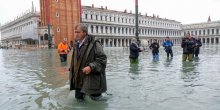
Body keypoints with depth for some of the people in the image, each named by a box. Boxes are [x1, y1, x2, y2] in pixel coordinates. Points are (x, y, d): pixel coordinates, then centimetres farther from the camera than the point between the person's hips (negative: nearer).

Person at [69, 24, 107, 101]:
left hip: (91, 79, -7)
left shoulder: (94, 44, -14)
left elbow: (102, 59, -18)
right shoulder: (76, 45, 10)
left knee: (96, 98, 5)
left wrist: (91, 67, -26)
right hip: (78, 79, 7)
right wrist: (72, 70, 17)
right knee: (79, 97, 17)